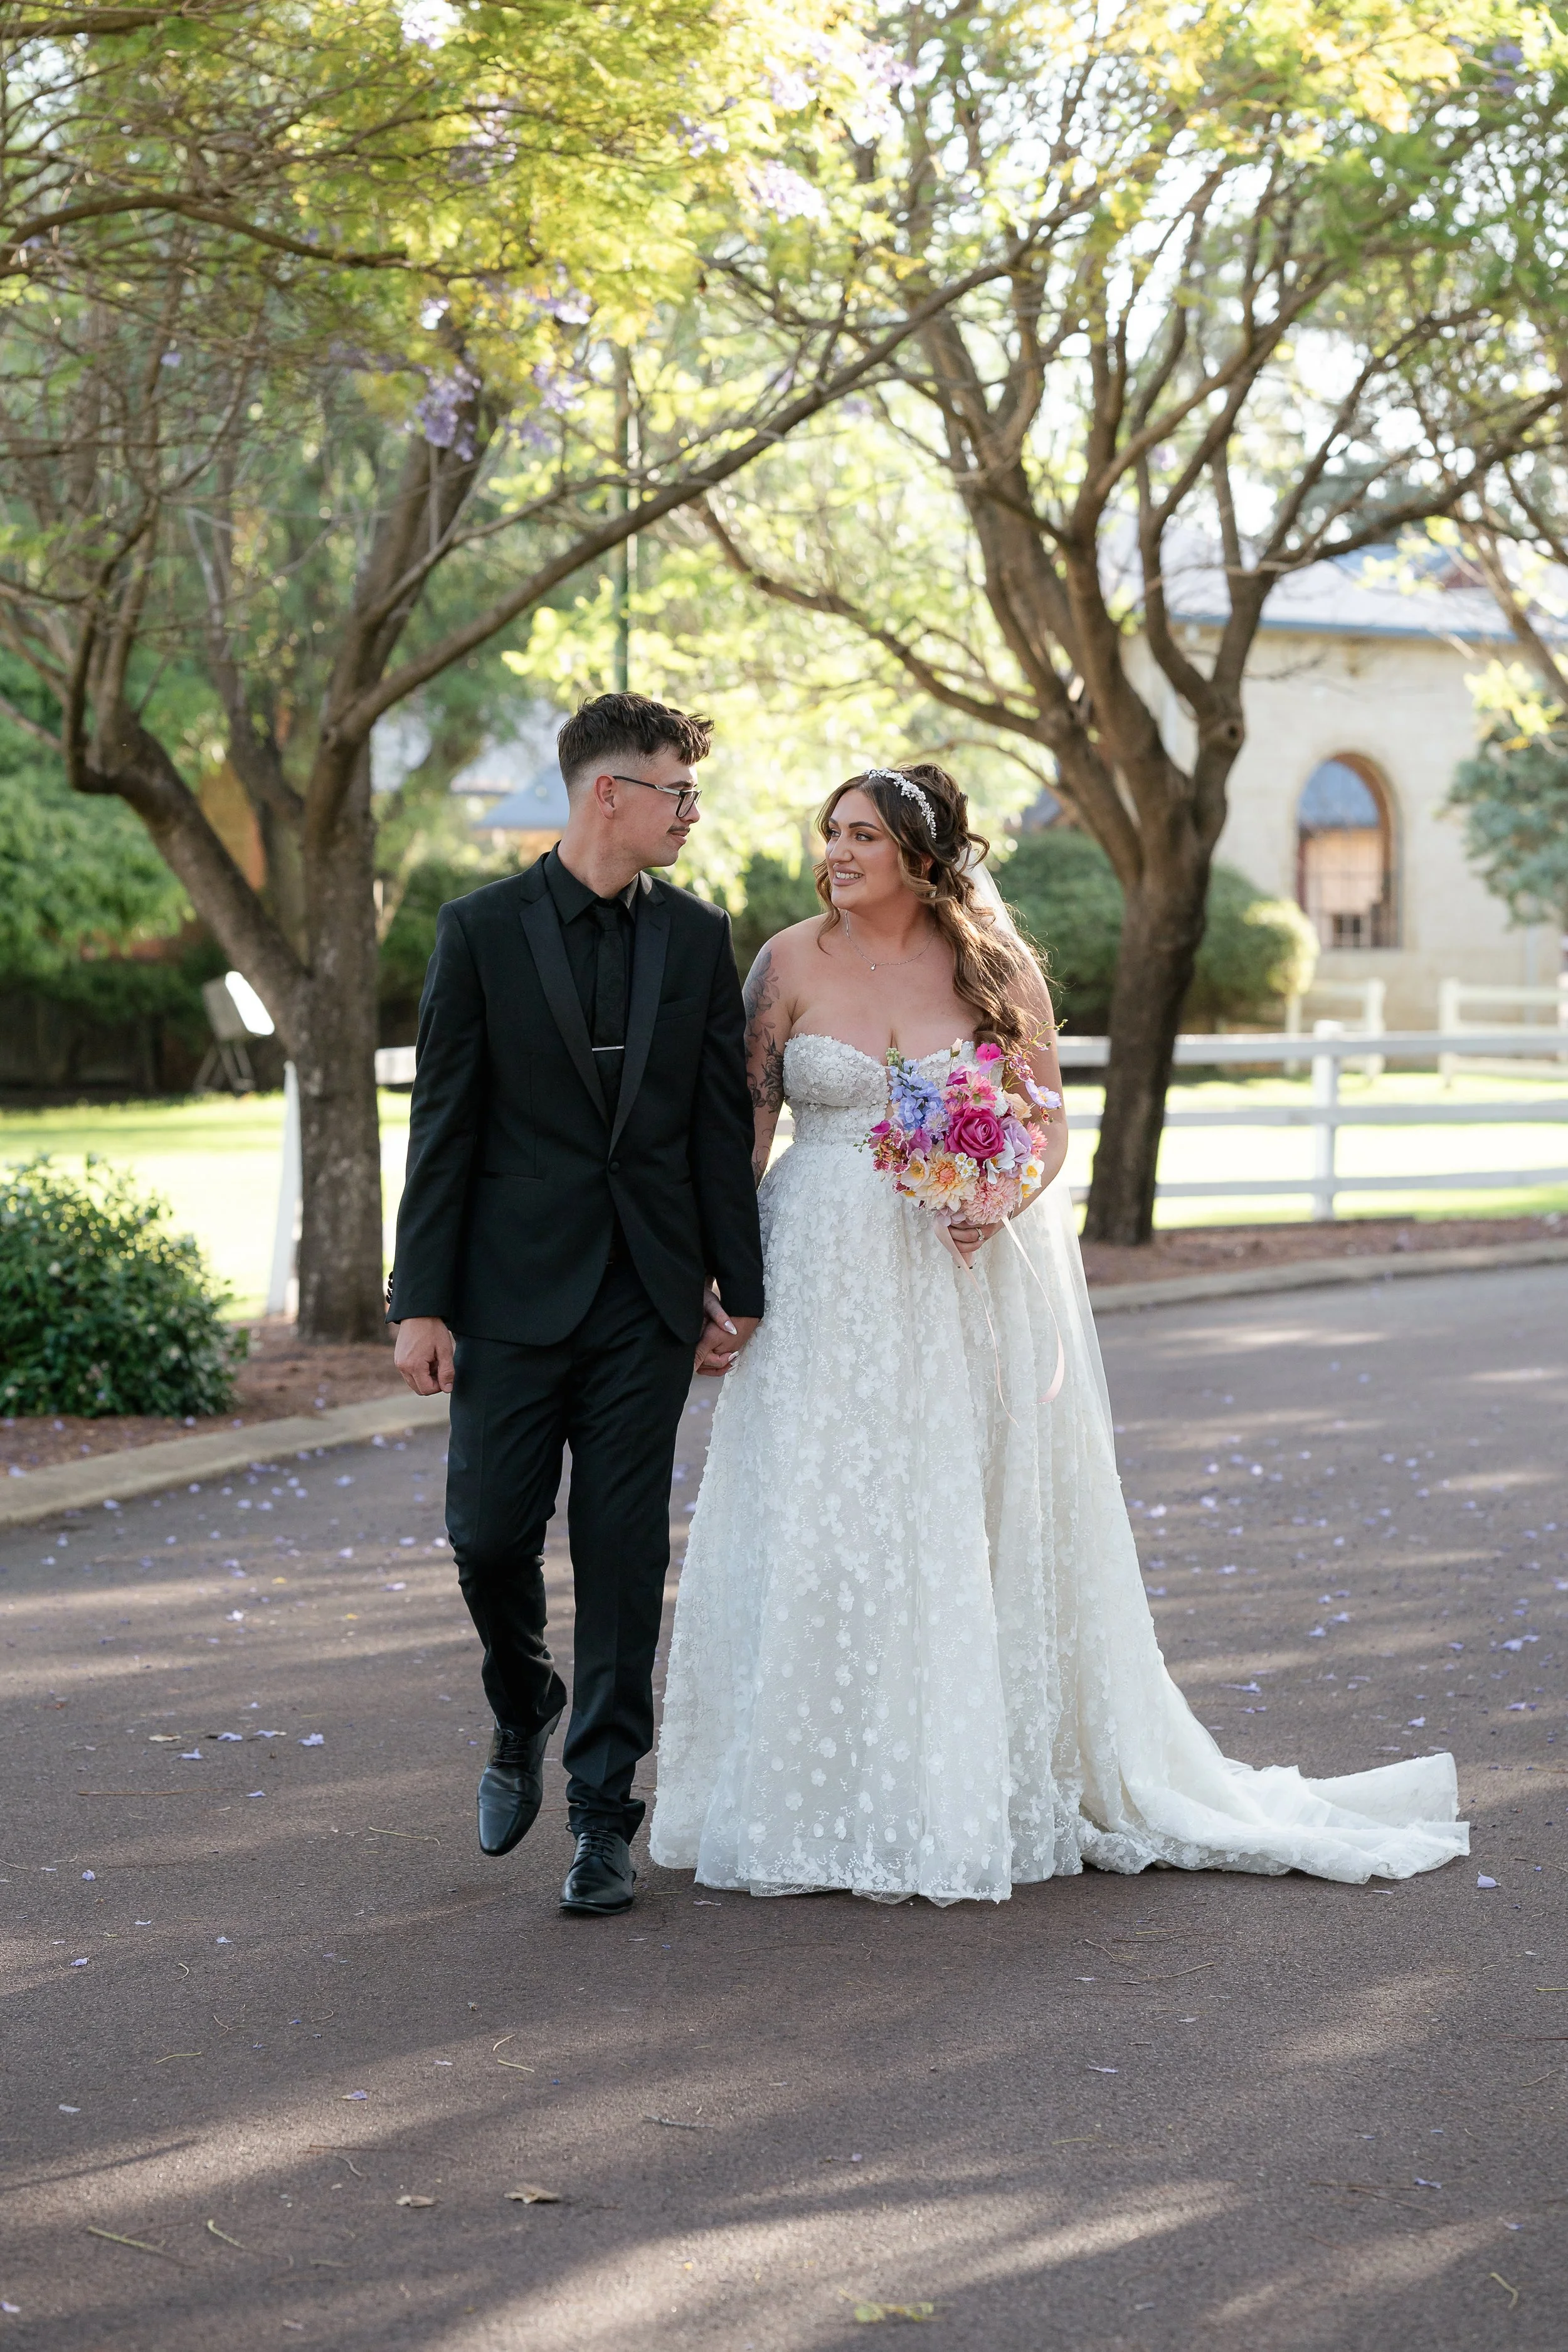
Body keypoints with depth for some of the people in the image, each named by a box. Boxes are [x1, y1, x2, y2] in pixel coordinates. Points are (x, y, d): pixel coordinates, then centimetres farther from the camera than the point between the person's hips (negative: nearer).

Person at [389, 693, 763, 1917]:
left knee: (625, 1552, 2)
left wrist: (740, 1288, 5)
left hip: (649, 1302, 2)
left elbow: (724, 1124, 9)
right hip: (515, 1295, -2)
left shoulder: (699, 936, 7)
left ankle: (603, 1812, 9)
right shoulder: (482, 930, -2)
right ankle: (524, 1714, 29)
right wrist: (422, 1301, -6)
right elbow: (443, 1126, -2)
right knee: (490, 1531, -1)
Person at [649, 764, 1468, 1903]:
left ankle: (977, 1790, 14)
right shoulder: (792, 962, 1)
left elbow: (1049, 1121, 5)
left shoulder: (994, 963, 1)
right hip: (827, 1284, 0)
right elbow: (747, 1119, 2)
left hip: (969, 1284, 0)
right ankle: (819, 1801, 10)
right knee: (821, 1530, 0)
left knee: (972, 1529, 3)